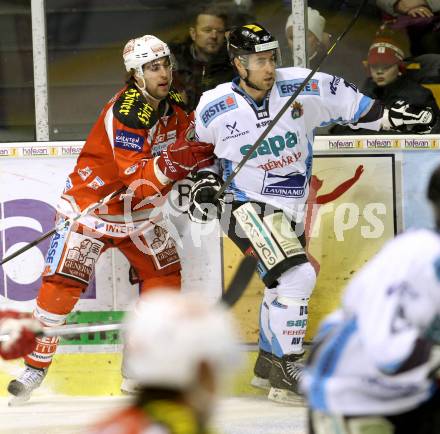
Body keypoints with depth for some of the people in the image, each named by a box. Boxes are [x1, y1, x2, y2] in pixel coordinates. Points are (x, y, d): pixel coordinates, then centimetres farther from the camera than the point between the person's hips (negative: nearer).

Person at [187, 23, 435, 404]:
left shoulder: (300, 88, -9)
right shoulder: (215, 108, -12)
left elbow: (346, 101, 2)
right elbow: (201, 148, 7)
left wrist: (390, 117, -2)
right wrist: (204, 181, -6)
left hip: (290, 210, 6)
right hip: (247, 205, -6)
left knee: (283, 288, 20)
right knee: (297, 276, -21)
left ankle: (268, 366, 40)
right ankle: (286, 374, -15)